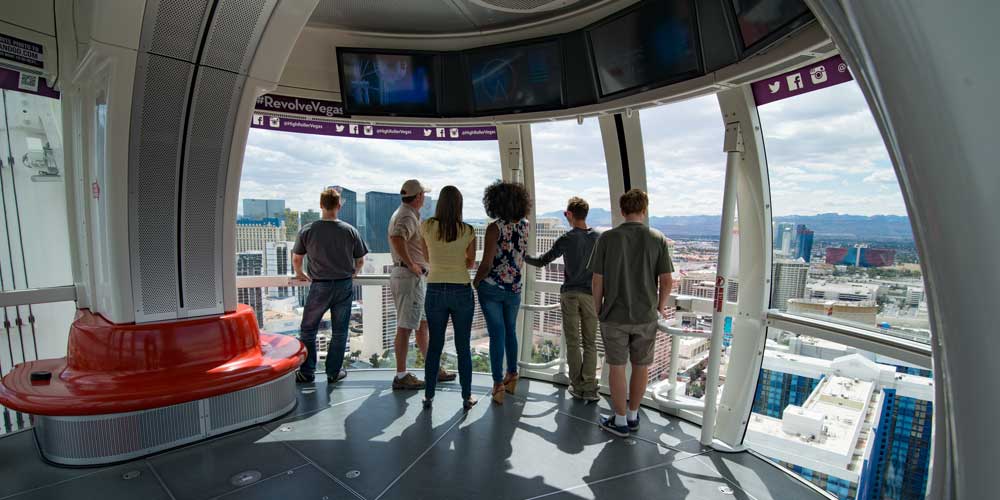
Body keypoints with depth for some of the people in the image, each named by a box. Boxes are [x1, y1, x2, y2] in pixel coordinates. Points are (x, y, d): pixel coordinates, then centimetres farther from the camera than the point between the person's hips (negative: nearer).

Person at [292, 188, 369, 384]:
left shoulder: (307, 230, -7)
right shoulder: (350, 231, -5)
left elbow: (296, 259, 3)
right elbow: (360, 261, 2)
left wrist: (299, 274, 23)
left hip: (319, 287, -1)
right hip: (345, 286, 1)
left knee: (308, 330, 16)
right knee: (339, 332, 12)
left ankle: (307, 372, 22)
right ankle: (334, 372, 21)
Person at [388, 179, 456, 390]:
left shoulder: (403, 213, 18)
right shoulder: (408, 216, -15)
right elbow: (396, 238, -35)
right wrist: (411, 264, -26)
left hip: (416, 277, 11)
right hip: (410, 276, -11)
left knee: (423, 324, 15)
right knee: (405, 327, -3)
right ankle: (401, 376, 6)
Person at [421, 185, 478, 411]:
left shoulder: (427, 227, -6)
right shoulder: (468, 231, -7)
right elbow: (471, 263, 5)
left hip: (435, 291, 1)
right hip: (461, 291, -1)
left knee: (434, 345, 13)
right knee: (463, 347, 10)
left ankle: (429, 395, 22)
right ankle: (467, 397, 19)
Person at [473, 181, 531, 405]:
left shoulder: (495, 228, -15)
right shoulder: (525, 226, 0)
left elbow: (486, 264, -19)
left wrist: (475, 281, -2)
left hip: (491, 287, -4)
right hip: (514, 289, 4)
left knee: (497, 334, 3)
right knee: (510, 331, 20)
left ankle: (499, 384, 9)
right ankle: (512, 376, 33)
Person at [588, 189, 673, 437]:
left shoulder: (607, 238, -8)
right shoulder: (658, 239, -5)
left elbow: (598, 281, -7)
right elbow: (667, 281, -4)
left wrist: (597, 310, 7)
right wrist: (660, 307, 13)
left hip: (614, 315, -1)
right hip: (646, 316, 2)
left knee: (617, 367, 9)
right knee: (641, 366, 16)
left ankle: (620, 421, 20)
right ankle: (633, 416, 30)